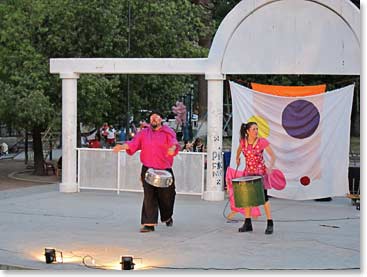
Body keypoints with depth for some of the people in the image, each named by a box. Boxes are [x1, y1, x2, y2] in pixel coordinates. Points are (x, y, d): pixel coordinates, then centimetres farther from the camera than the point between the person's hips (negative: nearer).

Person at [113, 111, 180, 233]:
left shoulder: (168, 132, 3)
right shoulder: (144, 133, 11)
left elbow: (174, 142, -13)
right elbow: (133, 143, 3)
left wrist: (173, 148, -37)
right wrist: (122, 146, -16)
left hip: (164, 170, -1)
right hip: (148, 169, 1)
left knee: (166, 195, 8)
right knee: (149, 196, -6)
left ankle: (167, 217, 36)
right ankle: (149, 224, -6)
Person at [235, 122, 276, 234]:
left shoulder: (262, 141, -14)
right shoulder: (243, 141, -3)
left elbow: (273, 156, -16)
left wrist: (270, 167, -30)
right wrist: (237, 158, 28)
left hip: (260, 172, -4)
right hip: (248, 172, 4)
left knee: (264, 197, -6)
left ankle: (270, 224, -2)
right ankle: (247, 224, 14)